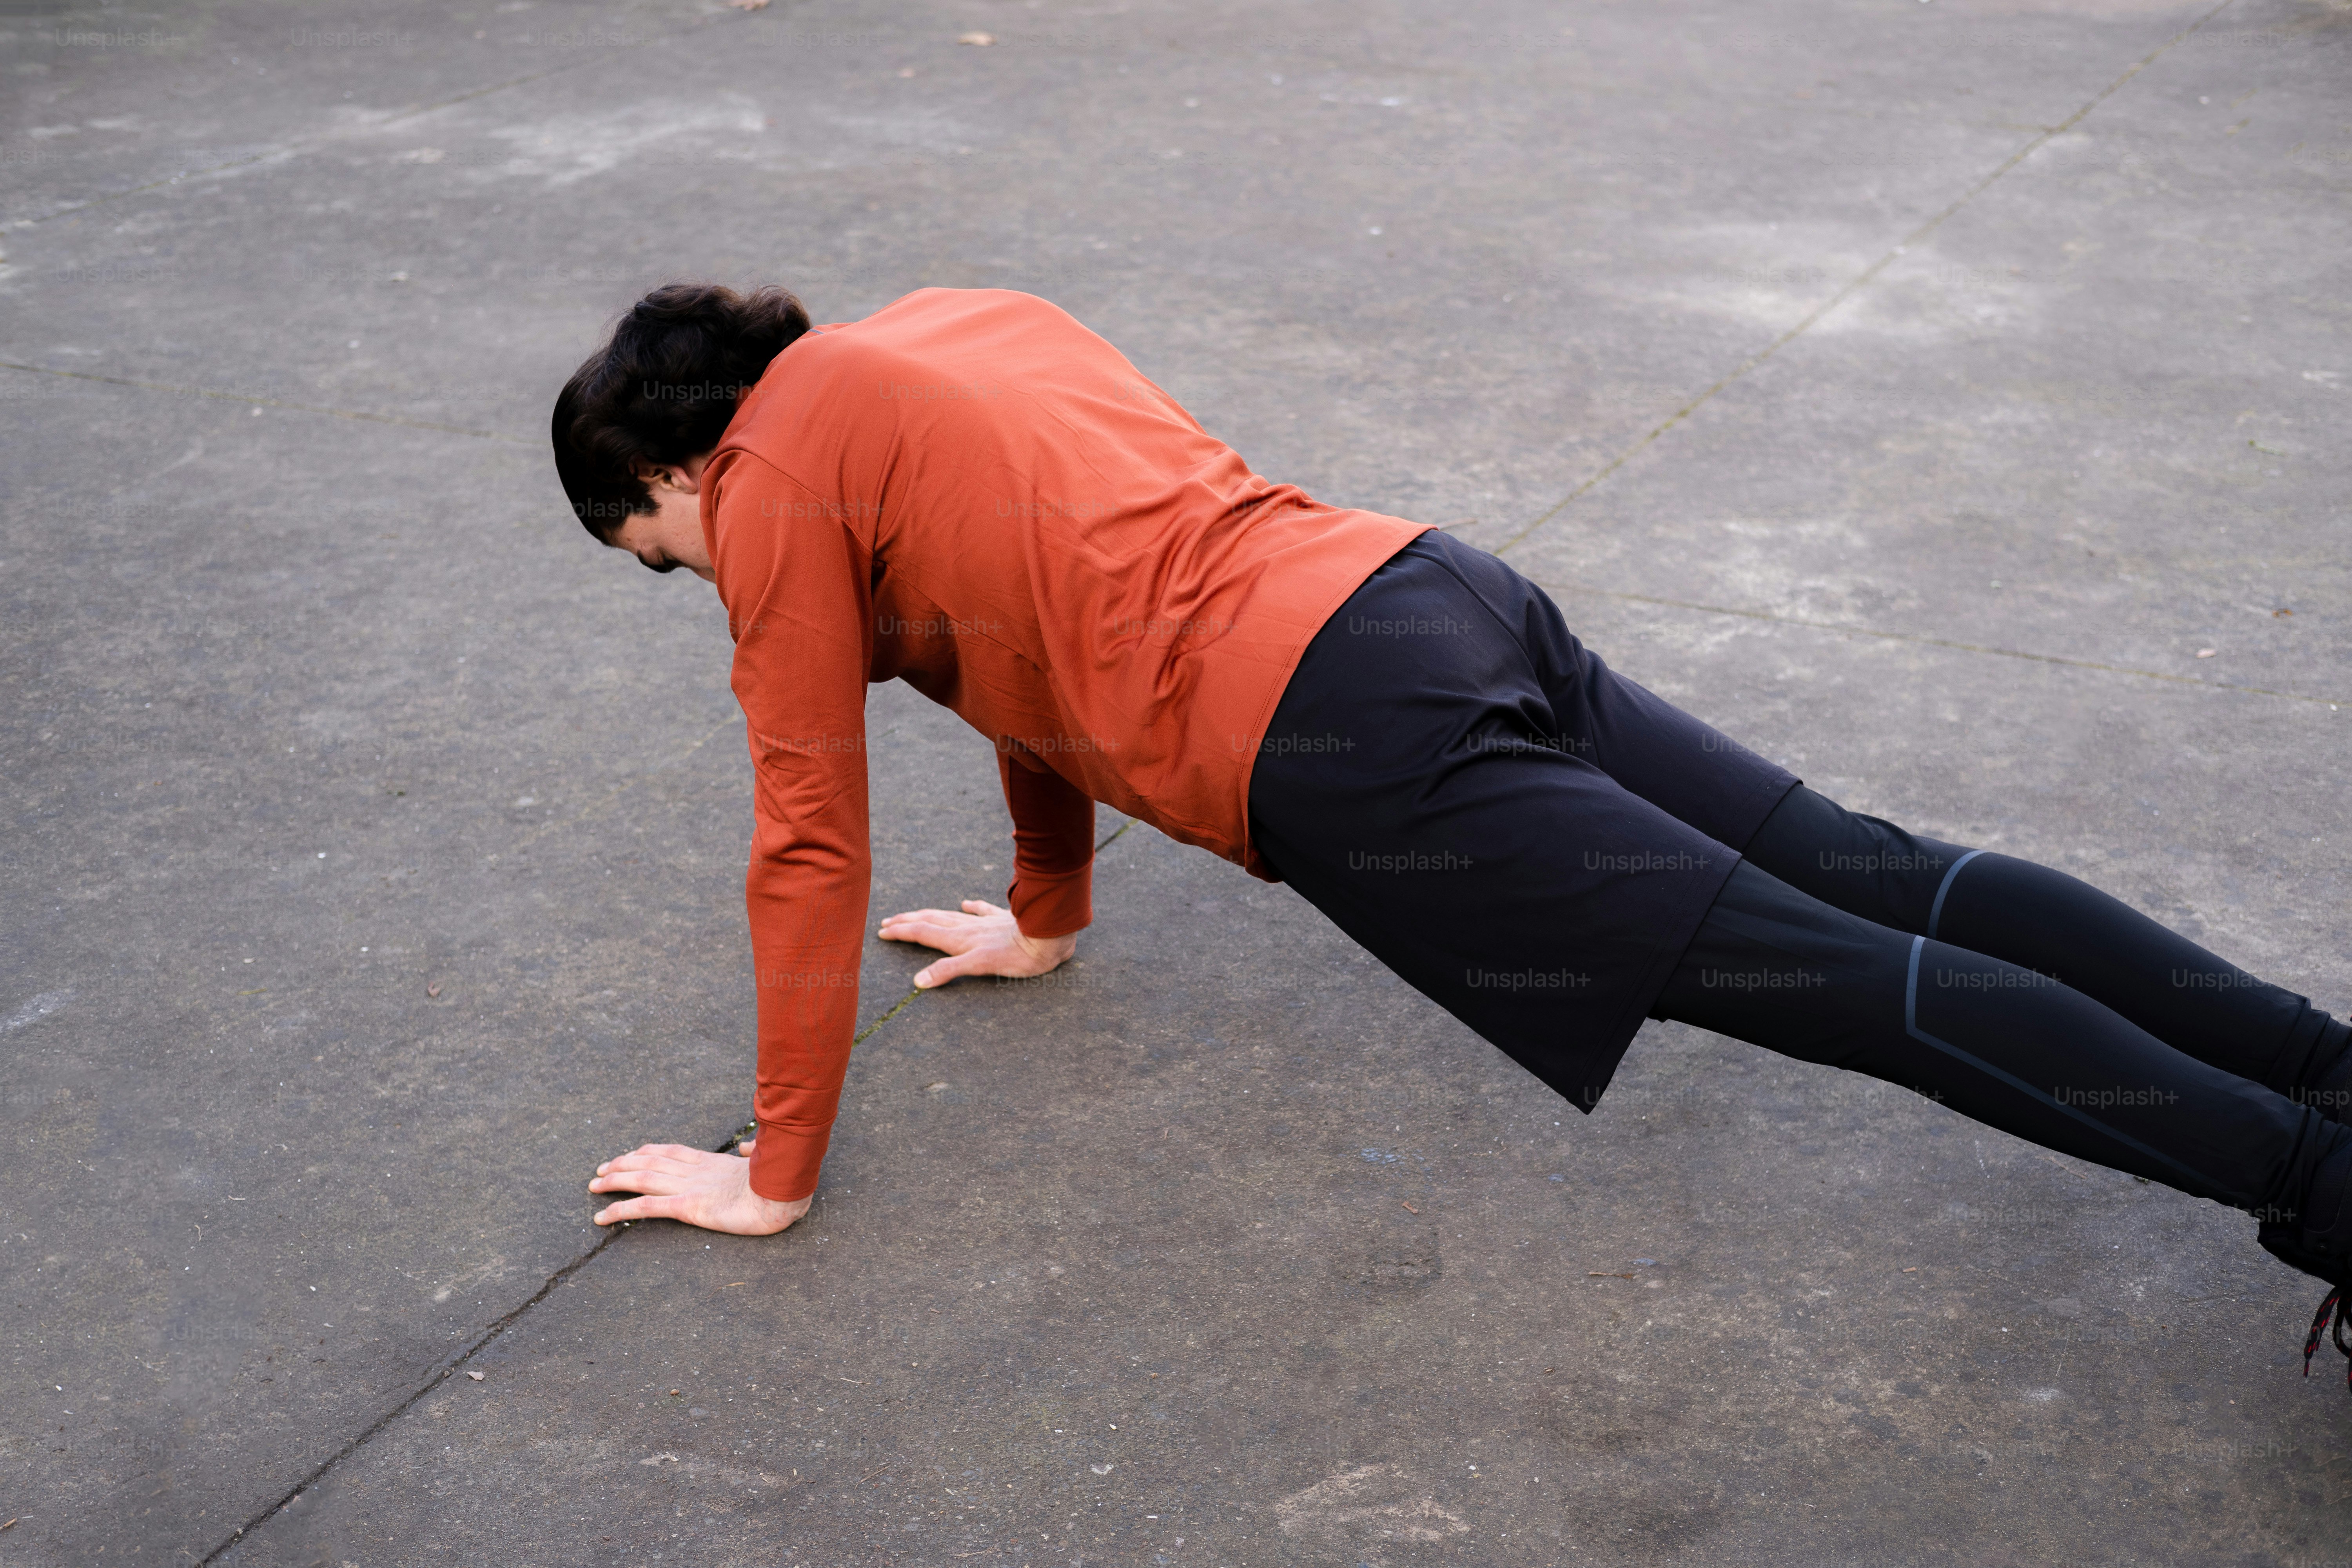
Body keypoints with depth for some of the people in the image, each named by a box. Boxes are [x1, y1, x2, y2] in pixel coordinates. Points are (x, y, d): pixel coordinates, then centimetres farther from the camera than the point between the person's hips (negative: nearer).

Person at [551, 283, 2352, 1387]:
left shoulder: (780, 483, 0)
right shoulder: (955, 326, 25)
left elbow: (811, 843, 1)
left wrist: (773, 1177, 10)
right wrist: (1044, 916, 45)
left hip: (1352, 752, -8)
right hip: (1439, 584, 8)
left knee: (1836, 981, -10)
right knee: (1872, 878, 5)